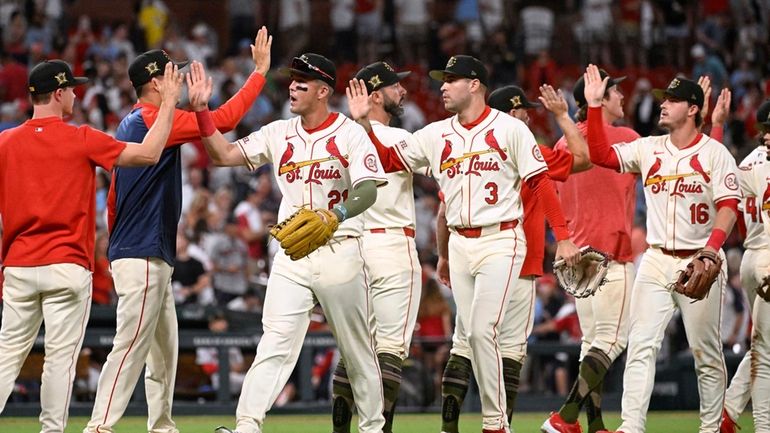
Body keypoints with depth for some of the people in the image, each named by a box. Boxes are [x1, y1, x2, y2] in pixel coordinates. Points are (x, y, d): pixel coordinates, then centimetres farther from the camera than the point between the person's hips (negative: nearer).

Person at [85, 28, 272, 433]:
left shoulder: (130, 124, 16)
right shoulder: (156, 120, -13)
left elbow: (114, 195, 21)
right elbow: (222, 120, -21)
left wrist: (117, 248, 25)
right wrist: (260, 71, -15)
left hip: (153, 258, 10)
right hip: (144, 258, -10)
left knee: (164, 349, 13)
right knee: (130, 347, -12)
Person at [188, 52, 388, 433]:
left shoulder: (350, 133, -5)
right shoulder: (279, 134, 9)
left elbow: (369, 190, -17)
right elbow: (223, 155, 7)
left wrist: (337, 215, -36)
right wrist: (201, 110, -4)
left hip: (339, 253, -3)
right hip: (291, 256, 3)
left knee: (357, 348, 7)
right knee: (275, 341, -11)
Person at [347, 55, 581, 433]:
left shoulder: (509, 129, -6)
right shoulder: (435, 135, 9)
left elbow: (541, 182, -8)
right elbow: (388, 161, 11)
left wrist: (563, 238, -14)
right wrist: (364, 123, -2)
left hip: (501, 242, -6)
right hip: (459, 244, 6)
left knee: (482, 331, -16)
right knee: (472, 335, 6)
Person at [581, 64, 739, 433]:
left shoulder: (714, 153, -5)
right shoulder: (648, 149, 8)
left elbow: (729, 207, -11)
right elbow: (601, 155, 1)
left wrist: (711, 250, -26)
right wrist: (594, 105, -7)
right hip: (656, 262, 4)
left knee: (706, 352, 4)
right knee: (641, 346, -6)